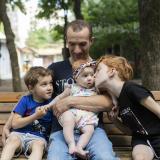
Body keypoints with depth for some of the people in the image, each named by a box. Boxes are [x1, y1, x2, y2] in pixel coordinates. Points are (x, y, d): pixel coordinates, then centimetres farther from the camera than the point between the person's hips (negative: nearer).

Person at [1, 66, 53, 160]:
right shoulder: (25, 100, 0)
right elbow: (15, 124, -5)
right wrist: (35, 116, -15)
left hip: (38, 137, 0)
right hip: (20, 134, 0)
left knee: (39, 144, -32)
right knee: (13, 139, -32)